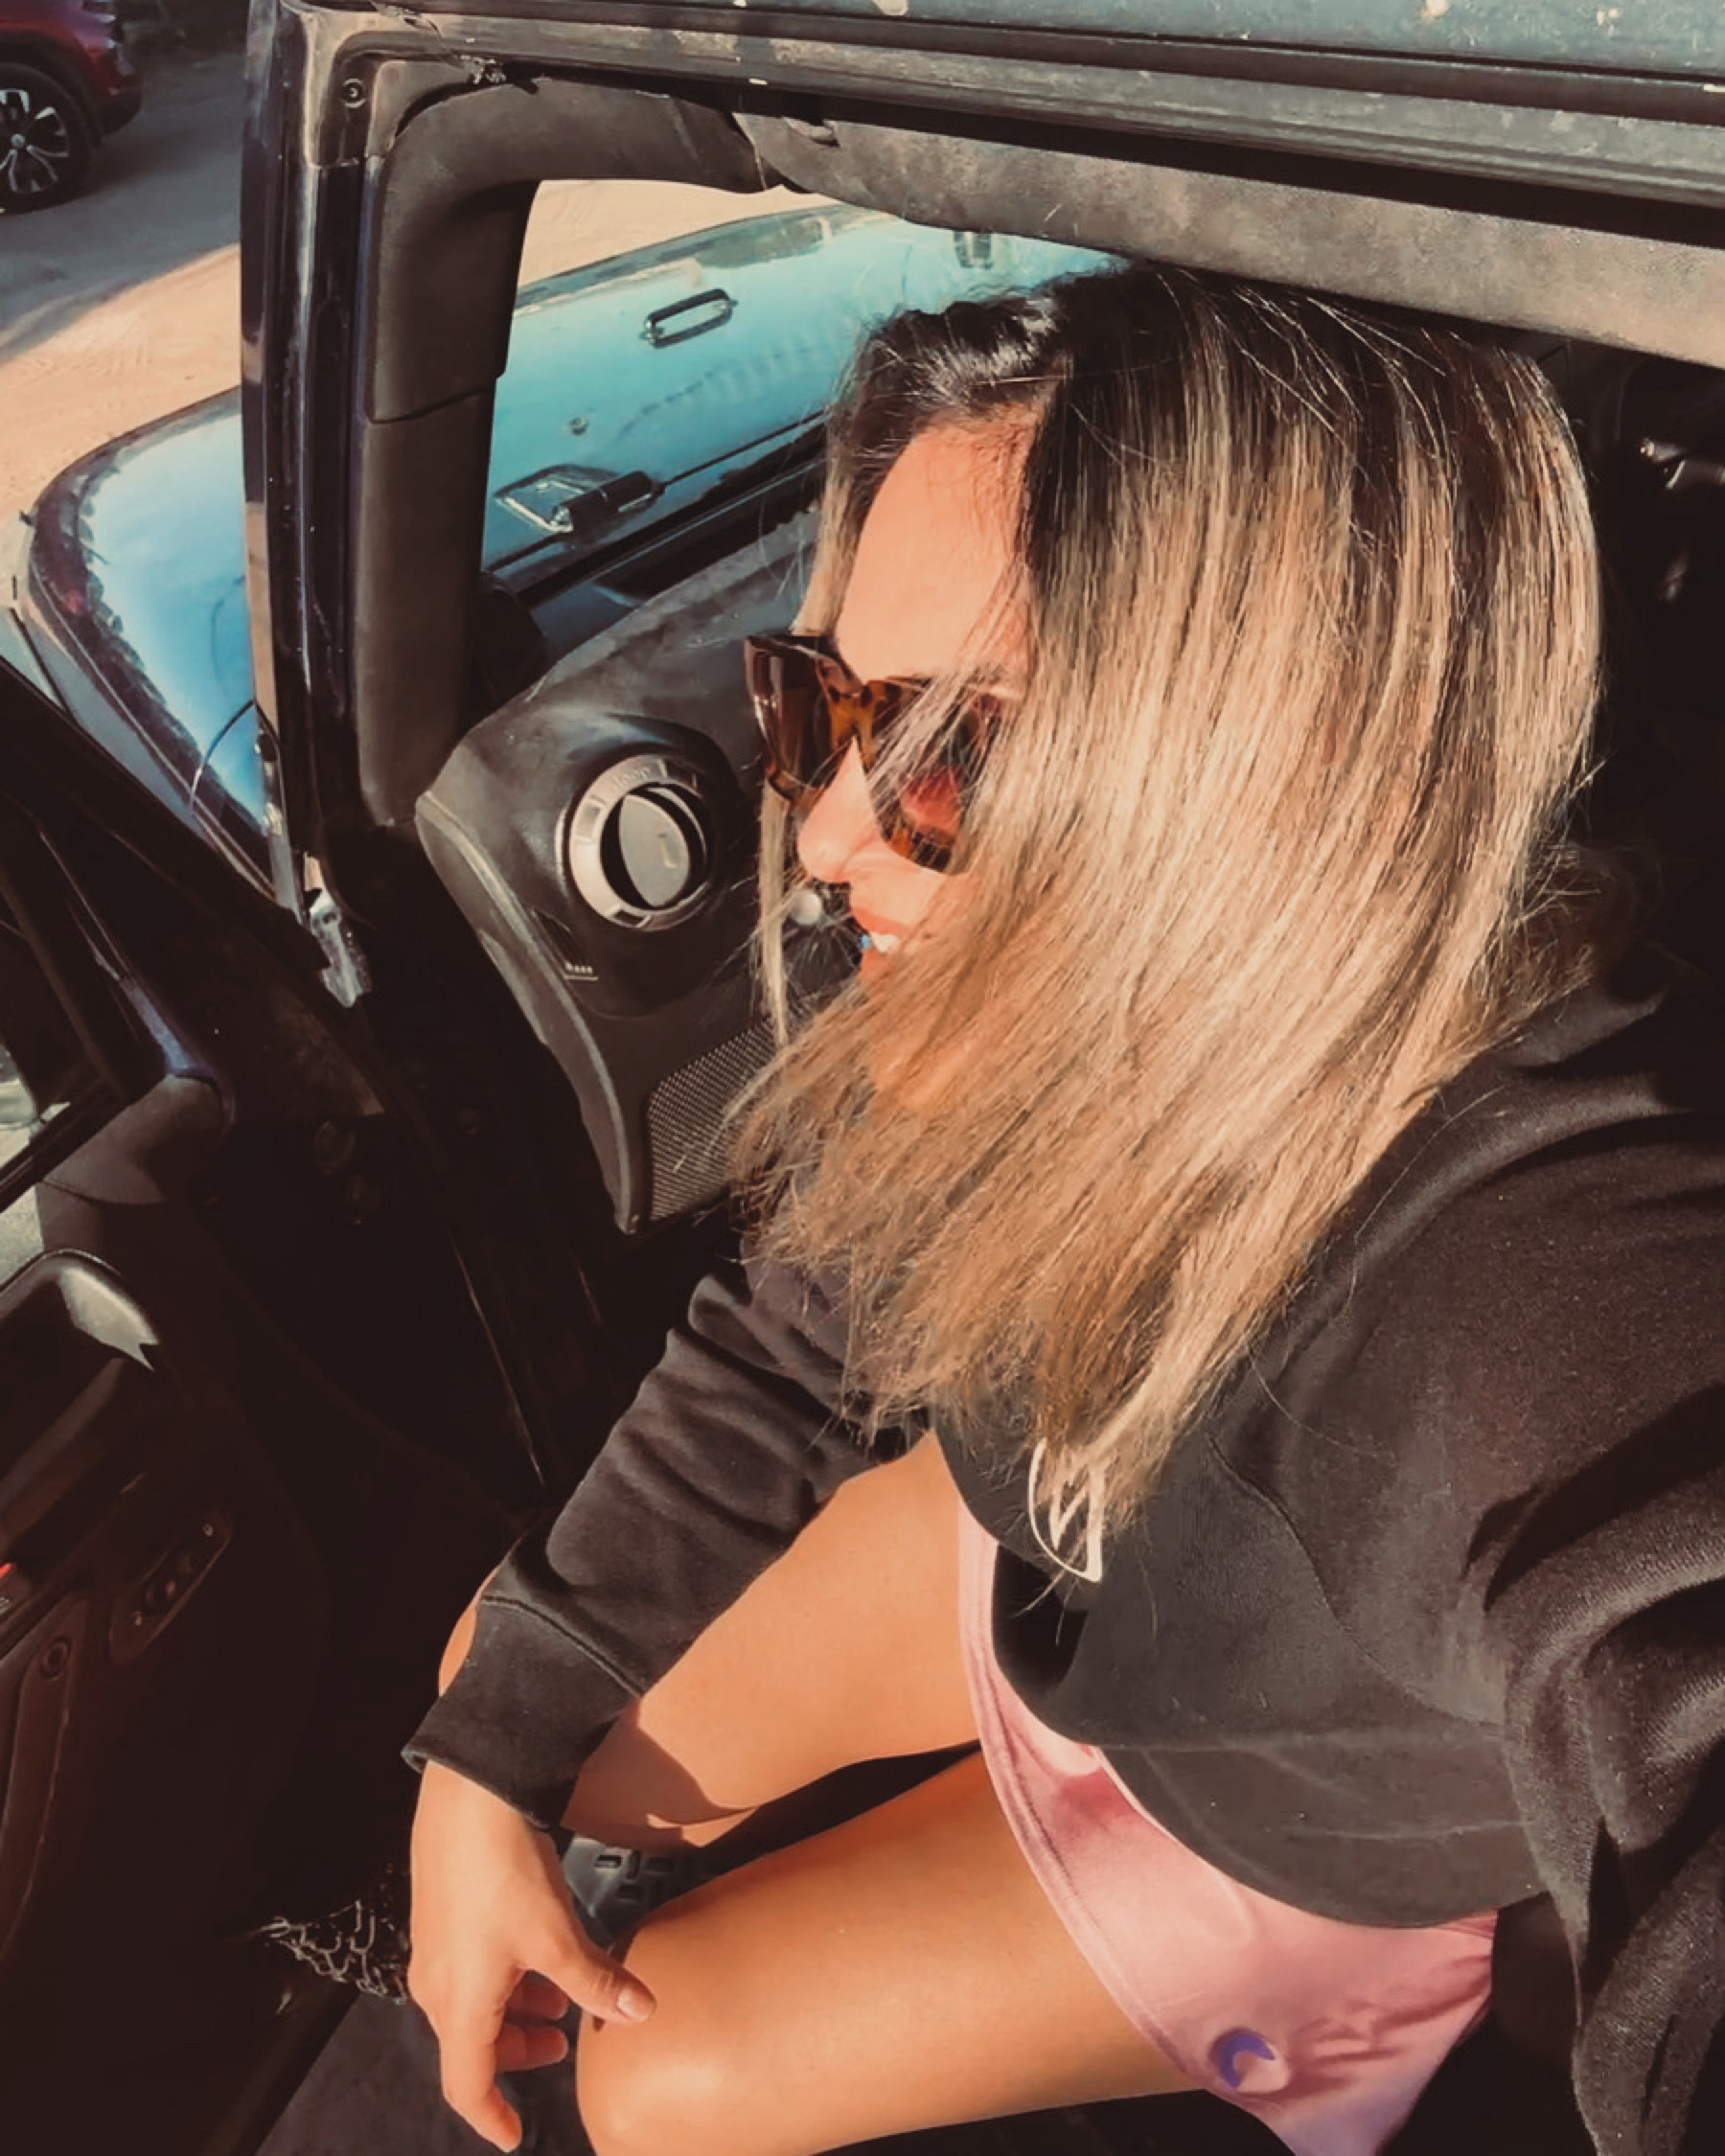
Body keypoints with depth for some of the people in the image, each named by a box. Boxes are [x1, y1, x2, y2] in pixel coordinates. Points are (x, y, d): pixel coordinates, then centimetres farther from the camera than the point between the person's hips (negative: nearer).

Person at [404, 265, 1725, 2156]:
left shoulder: (1570, 1315, -45)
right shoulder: (1025, 1012, -25)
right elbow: (784, 1352, -9)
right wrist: (488, 1766, -4)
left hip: (1294, 1829, -3)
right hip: (1033, 1549, 4)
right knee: (516, 1691, 9)